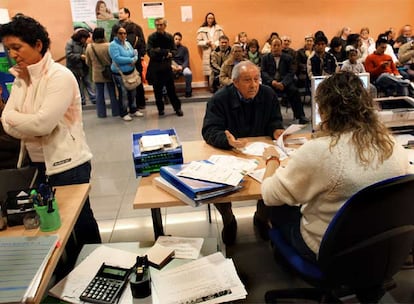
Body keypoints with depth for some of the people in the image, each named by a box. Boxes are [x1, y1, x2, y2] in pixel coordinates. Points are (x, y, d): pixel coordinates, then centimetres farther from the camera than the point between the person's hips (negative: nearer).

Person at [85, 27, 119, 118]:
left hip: (97, 74, 2)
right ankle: (115, 112, 18)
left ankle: (101, 113, 16)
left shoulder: (89, 47, -7)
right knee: (112, 93, 10)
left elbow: (88, 62, 3)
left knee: (100, 94, 12)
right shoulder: (108, 46, -18)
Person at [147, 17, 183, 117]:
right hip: (155, 67, -1)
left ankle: (177, 108, 12)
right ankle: (160, 109, 19)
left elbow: (174, 50, 6)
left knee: (171, 88, 2)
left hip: (167, 66, 1)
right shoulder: (151, 37, -3)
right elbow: (149, 51, -12)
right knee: (157, 90, 6)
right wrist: (165, 52, -20)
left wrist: (171, 54, -17)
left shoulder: (169, 37, 4)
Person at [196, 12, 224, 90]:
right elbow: (198, 42, 6)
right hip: (207, 53, -1)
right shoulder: (201, 30, 9)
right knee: (209, 70, -7)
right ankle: (211, 87, 1)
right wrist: (206, 42, -10)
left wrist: (216, 44, -9)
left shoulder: (218, 28, 14)